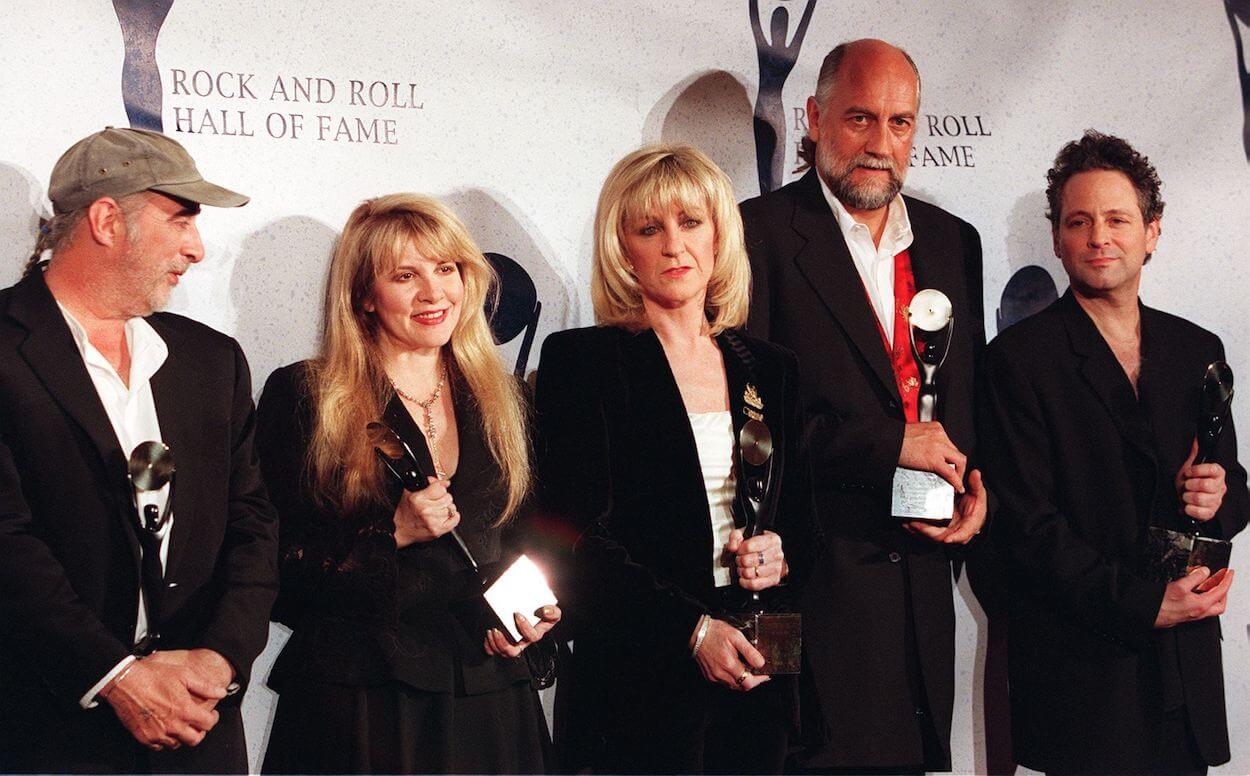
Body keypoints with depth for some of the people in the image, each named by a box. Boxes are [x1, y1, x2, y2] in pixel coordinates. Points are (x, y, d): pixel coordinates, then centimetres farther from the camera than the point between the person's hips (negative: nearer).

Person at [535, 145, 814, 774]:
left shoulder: (769, 369, 11)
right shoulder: (581, 360, -4)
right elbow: (578, 540, -10)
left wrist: (782, 557, -5)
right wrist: (693, 629, -16)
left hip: (755, 679, 4)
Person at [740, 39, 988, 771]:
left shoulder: (953, 241, 14)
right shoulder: (764, 232, -5)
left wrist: (975, 487, 0)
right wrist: (885, 445, -17)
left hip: (922, 568, 6)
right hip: (816, 572, -5)